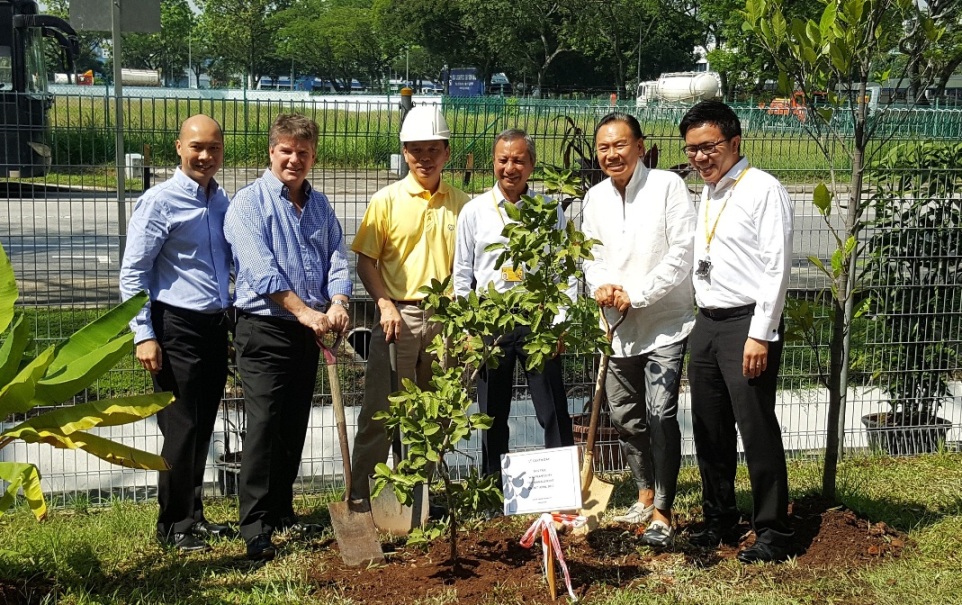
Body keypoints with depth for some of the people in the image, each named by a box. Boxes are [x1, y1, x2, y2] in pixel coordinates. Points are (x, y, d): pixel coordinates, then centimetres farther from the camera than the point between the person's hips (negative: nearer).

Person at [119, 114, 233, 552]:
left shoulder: (221, 200, 10)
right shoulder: (160, 201, -10)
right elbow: (132, 273, -11)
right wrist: (144, 335, -17)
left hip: (215, 326, 6)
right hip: (178, 327, -6)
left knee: (202, 429, 14)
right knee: (181, 430, -2)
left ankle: (193, 514, 27)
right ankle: (174, 526, 10)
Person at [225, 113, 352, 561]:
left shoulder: (320, 206, 13)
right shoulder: (249, 204, -7)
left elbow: (337, 260, 6)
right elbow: (261, 271, -17)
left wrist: (337, 304, -14)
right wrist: (305, 312, -22)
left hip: (309, 331, 6)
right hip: (265, 327, -6)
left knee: (295, 426, 13)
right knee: (264, 426, -9)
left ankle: (282, 511, 25)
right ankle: (255, 528, -5)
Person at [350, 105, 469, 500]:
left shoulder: (460, 204, 7)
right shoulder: (387, 200, 1)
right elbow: (366, 260, 0)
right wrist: (385, 305, -12)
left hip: (444, 317, 3)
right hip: (398, 315, -3)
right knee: (379, 410, -4)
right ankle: (359, 494, 4)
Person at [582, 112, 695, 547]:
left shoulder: (667, 186, -10)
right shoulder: (595, 197, 8)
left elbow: (682, 254, -14)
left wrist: (635, 295, -16)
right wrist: (600, 285, -7)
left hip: (665, 324, -6)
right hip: (618, 329, 6)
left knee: (660, 416, -12)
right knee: (625, 418, 14)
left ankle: (662, 513, -2)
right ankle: (646, 494, 34)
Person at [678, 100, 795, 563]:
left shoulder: (763, 190, -10)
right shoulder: (708, 195, 15)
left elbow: (777, 267, -15)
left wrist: (760, 335, -18)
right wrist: (703, 323, 13)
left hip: (747, 323, -8)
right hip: (707, 322, 8)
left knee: (757, 430, -3)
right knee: (709, 430, 13)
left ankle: (772, 533, 8)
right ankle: (718, 520, 27)